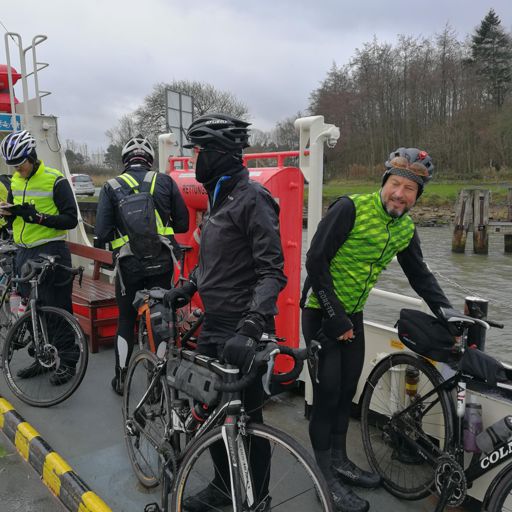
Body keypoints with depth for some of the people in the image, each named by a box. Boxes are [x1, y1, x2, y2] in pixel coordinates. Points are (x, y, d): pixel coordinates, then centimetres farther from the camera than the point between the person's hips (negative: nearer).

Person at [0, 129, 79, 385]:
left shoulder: (55, 180, -10)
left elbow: (71, 219, -13)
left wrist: (38, 216, -24)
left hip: (51, 252, -7)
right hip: (24, 253, 7)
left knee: (58, 309, -1)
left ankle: (68, 361, 11)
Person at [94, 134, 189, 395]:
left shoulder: (111, 187, -2)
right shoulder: (165, 182, 1)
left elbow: (101, 233, -8)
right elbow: (182, 223, 3)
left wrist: (104, 240, 14)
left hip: (129, 263, -1)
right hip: (162, 261, 1)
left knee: (126, 320, 15)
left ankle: (121, 379, 25)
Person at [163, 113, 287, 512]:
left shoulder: (252, 198, -16)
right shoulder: (219, 196, 12)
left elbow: (273, 271, -21)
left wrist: (251, 324, -32)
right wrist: (188, 289, 18)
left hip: (240, 330, -9)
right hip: (214, 325, 9)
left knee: (246, 418, 7)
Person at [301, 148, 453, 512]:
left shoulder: (406, 229, 0)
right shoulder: (350, 208, -21)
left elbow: (420, 276, 10)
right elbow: (316, 261, -21)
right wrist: (335, 317, -19)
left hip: (353, 315, 7)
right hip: (323, 313, -6)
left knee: (348, 390, 14)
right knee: (328, 392, -2)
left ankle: (339, 460, 31)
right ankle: (325, 474, 14)